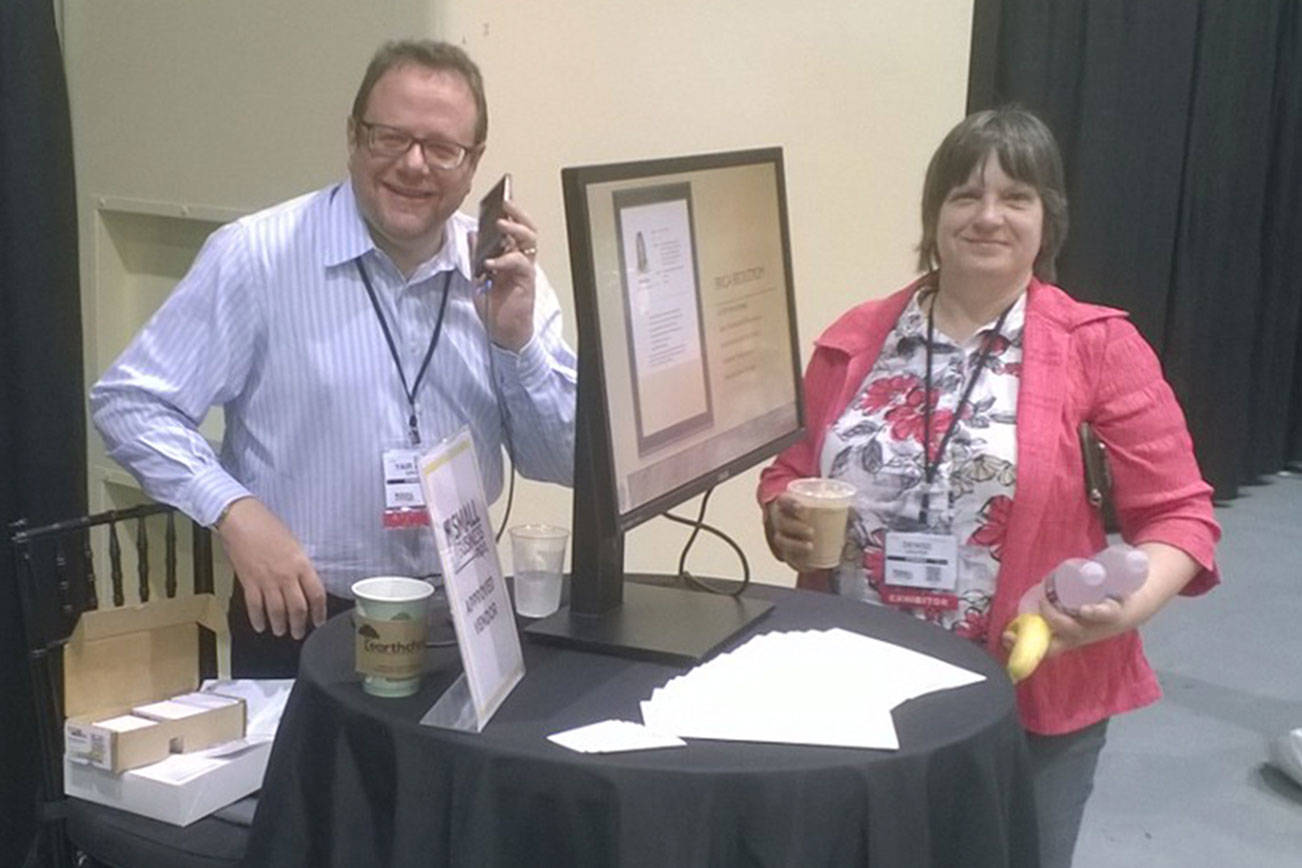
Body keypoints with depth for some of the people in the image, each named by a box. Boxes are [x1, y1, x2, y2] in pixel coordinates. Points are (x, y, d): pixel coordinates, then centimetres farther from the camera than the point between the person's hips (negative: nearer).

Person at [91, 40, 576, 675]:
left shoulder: (503, 273, 4)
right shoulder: (255, 256, -7)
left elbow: (564, 465, 5)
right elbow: (130, 403, -4)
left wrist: (516, 341, -10)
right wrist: (236, 511, -17)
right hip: (300, 625, -2)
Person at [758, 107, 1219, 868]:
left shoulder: (1099, 346, -4)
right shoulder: (854, 340, 4)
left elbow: (1178, 512, -3)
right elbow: (790, 473, 14)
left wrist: (1133, 602, -22)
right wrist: (785, 522, -8)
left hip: (1031, 703, -2)